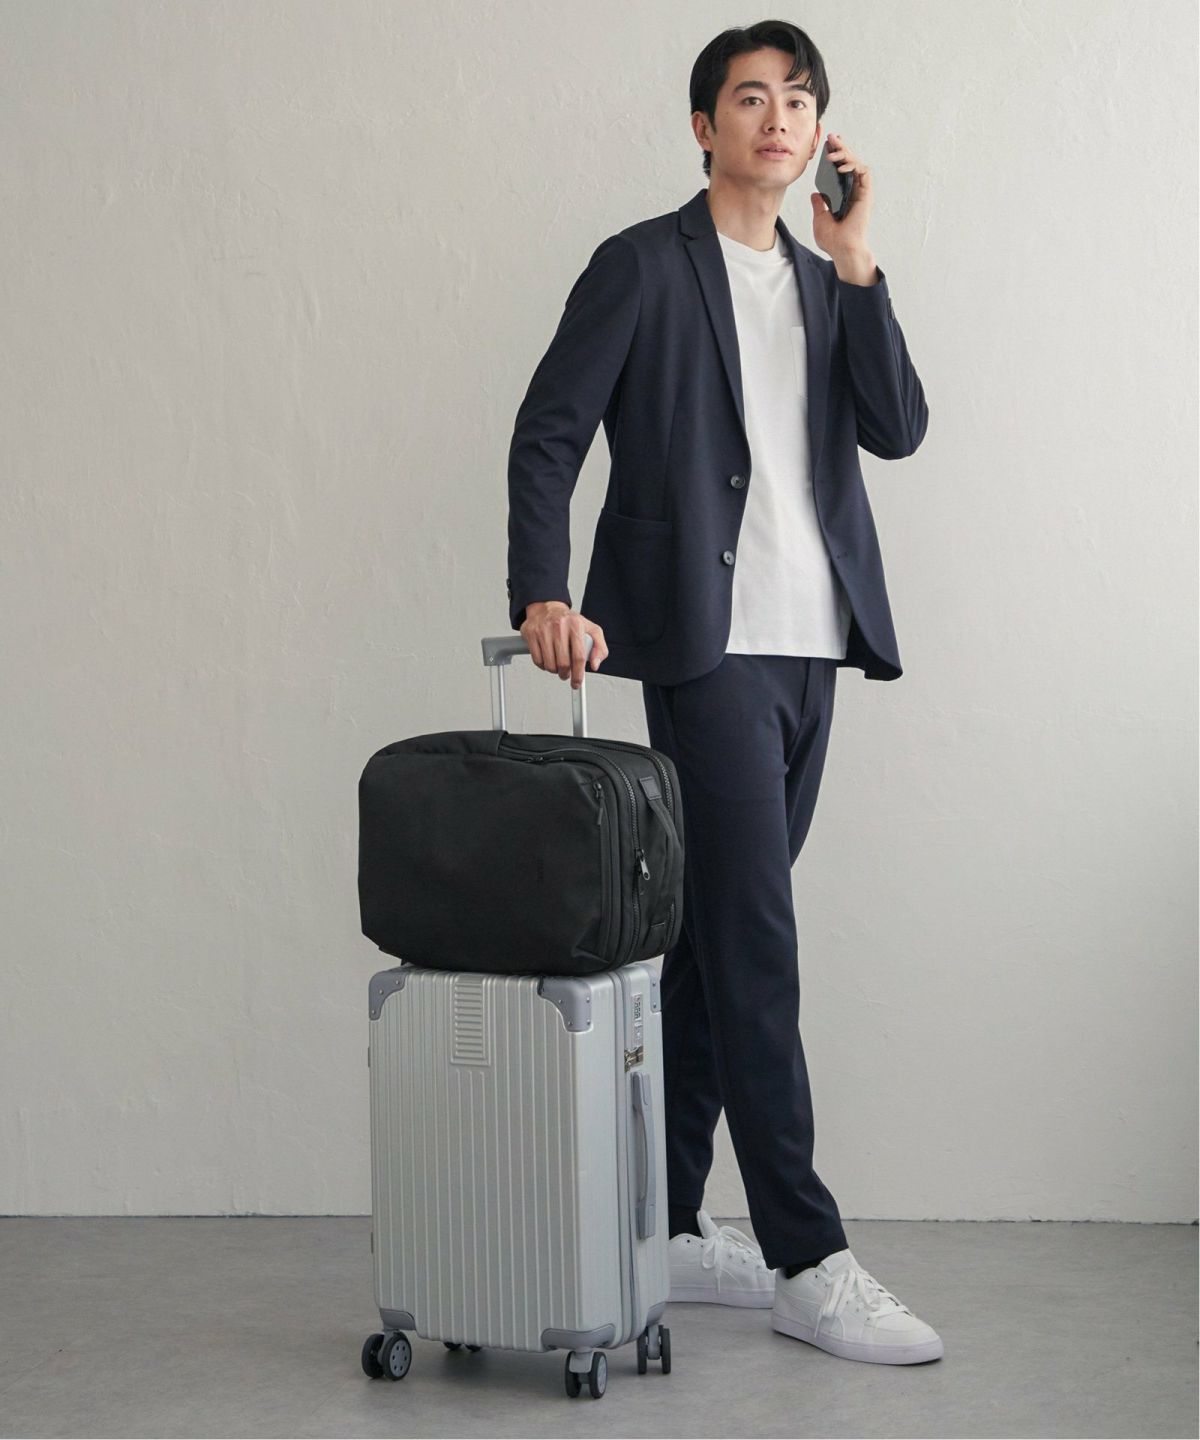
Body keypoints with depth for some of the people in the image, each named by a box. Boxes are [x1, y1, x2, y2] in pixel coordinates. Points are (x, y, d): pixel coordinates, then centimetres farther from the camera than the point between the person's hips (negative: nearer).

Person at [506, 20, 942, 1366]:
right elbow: (547, 433, -6)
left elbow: (897, 428, 4)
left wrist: (854, 261, -2)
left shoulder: (826, 282, 18)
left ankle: (664, 1230, 18)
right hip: (706, 644, -7)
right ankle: (807, 1263, -7)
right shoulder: (642, 265, 0)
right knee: (755, 944, -10)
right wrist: (543, 595, -19)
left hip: (810, 647, 7)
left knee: (713, 940, 10)